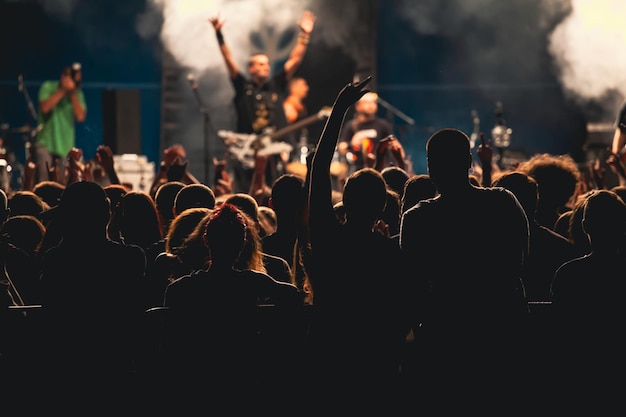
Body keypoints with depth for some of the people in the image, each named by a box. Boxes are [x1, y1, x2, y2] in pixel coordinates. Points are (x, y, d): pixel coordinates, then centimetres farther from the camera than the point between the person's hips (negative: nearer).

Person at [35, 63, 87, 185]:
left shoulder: (78, 95, 7)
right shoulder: (48, 87, 0)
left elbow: (81, 116, -5)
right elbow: (45, 107, -16)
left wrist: (73, 94, -10)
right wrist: (62, 90, -12)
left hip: (66, 146, 3)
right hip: (46, 143, -3)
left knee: (63, 184, -2)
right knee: (44, 182, -15)